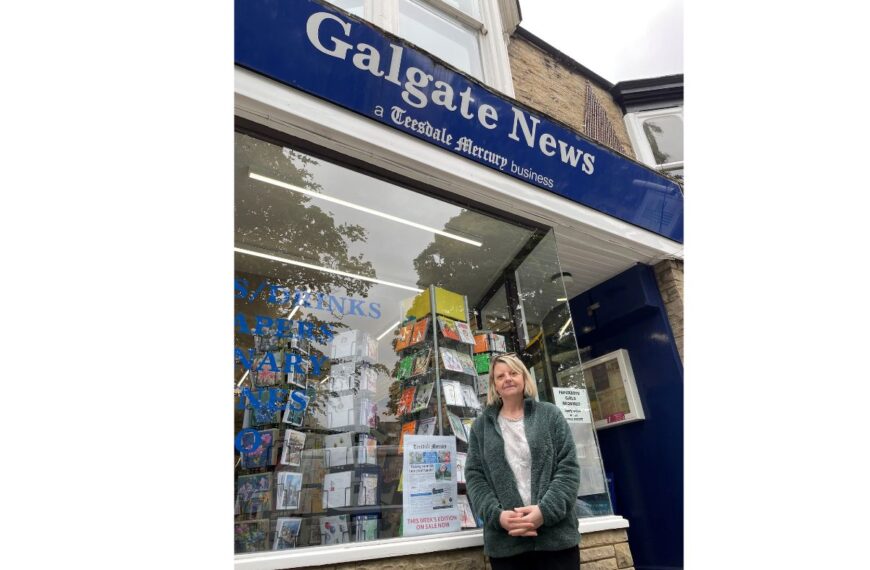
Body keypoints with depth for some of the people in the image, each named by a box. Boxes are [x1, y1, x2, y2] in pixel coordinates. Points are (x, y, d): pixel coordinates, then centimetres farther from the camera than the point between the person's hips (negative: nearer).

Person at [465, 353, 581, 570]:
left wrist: (545, 510, -14)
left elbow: (568, 468, -1)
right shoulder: (481, 425, 7)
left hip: (557, 535, 0)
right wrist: (497, 515, -12)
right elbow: (474, 476, 3)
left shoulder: (550, 415, 4)